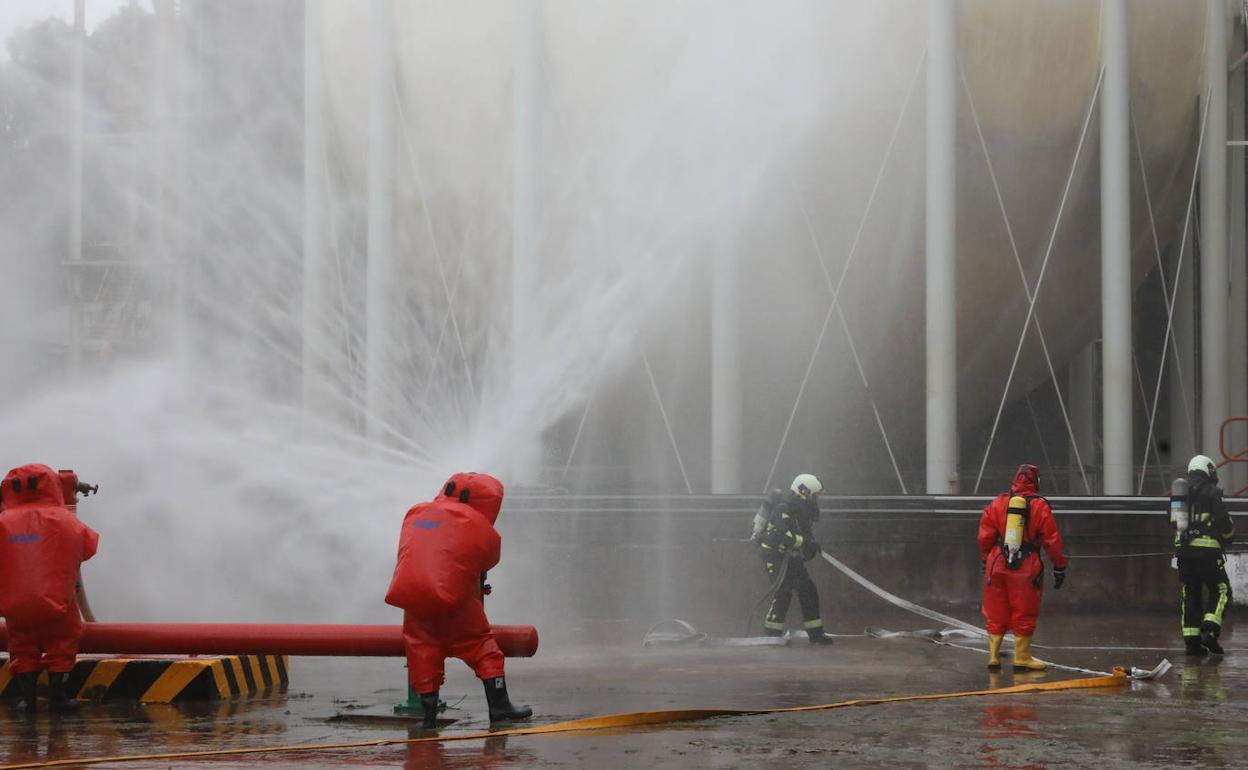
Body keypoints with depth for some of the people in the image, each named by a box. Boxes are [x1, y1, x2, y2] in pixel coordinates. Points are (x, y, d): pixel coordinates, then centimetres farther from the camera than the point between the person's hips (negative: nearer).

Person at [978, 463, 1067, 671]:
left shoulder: (998, 503, 5)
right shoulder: (1039, 506, -5)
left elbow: (985, 536, 9)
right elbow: (1052, 540, -3)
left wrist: (984, 561, 21)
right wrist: (1059, 567, 4)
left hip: (998, 563, 3)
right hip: (1026, 567, -3)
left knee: (997, 614, 11)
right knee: (1024, 615, 6)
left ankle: (993, 656, 13)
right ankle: (1021, 658, 9)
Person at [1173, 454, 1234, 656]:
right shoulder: (1211, 492, -4)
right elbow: (1223, 520, -8)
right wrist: (1229, 537, 11)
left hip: (1183, 549, 6)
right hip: (1207, 548, -6)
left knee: (1191, 594, 9)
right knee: (1221, 591, 3)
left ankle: (1191, 640, 5)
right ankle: (1209, 631, -13)